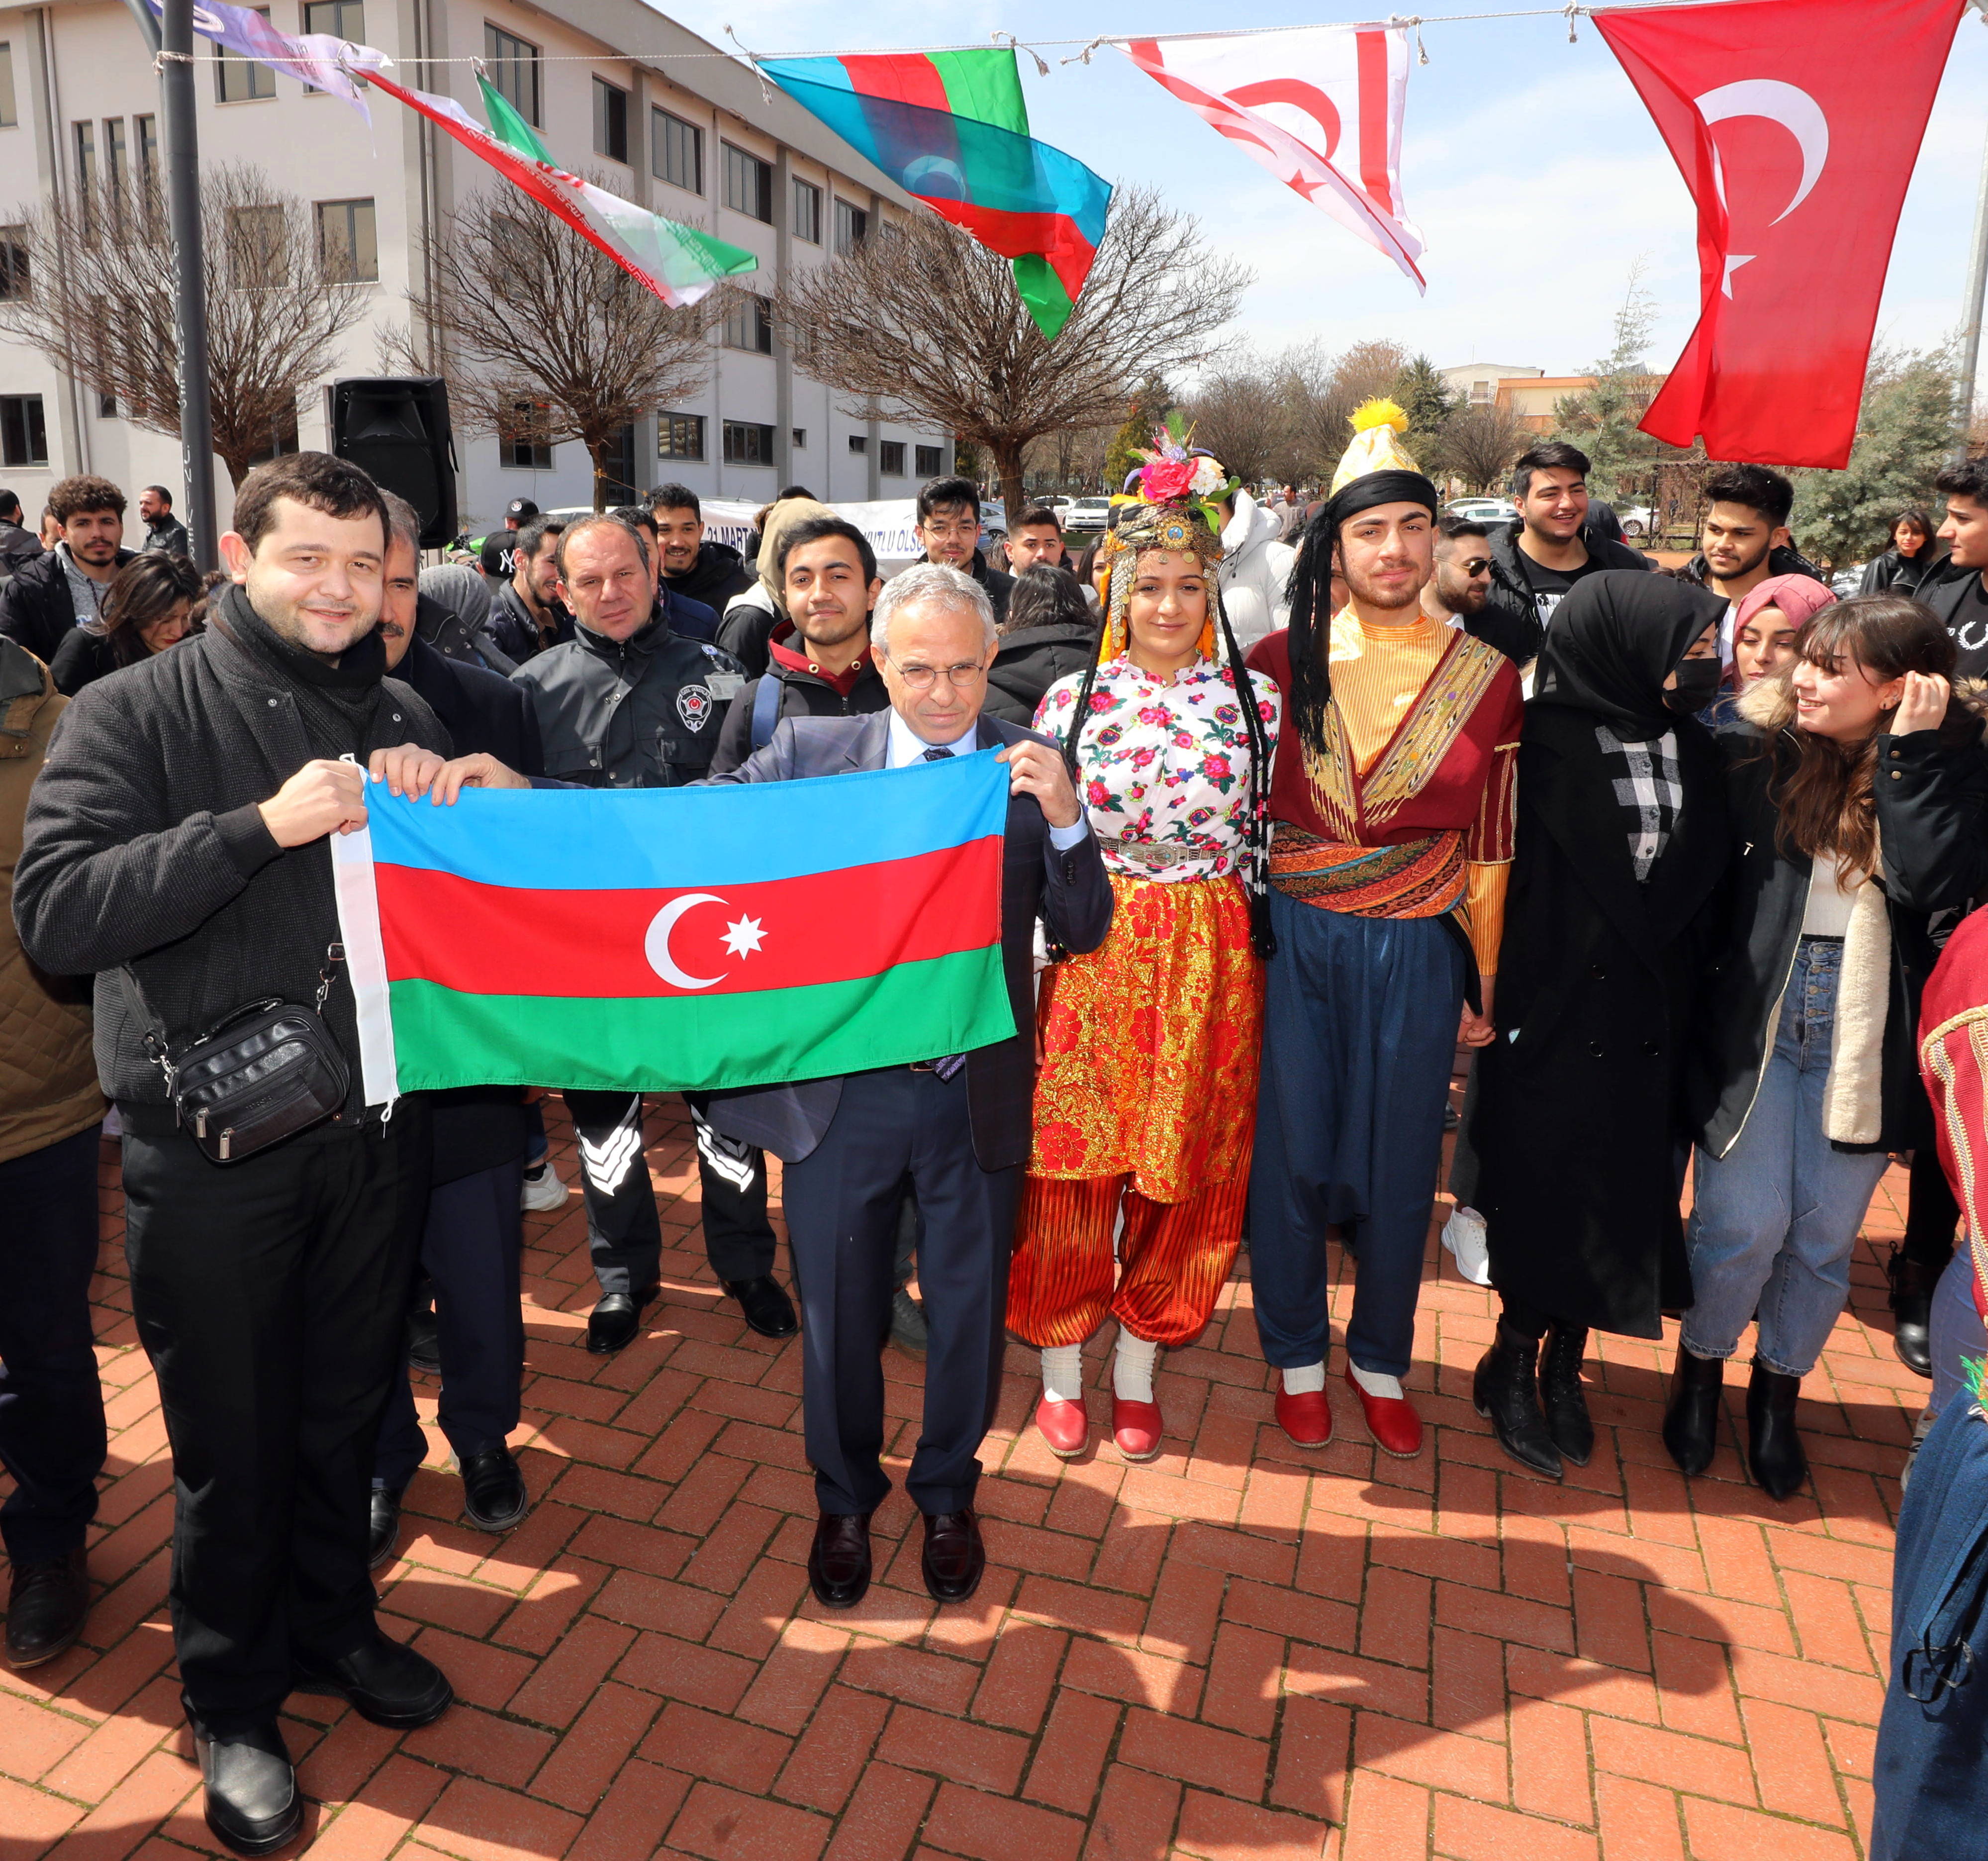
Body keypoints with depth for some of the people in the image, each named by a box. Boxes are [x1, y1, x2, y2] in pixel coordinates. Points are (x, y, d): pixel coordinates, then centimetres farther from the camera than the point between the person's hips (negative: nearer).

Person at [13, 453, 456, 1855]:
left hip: (372, 1131, 4)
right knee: (232, 1439, 11)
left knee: (346, 1413, 18)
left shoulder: (403, 720, 9)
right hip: (210, 1148, -3)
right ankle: (233, 1701, 33)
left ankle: (335, 1626, 42)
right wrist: (264, 825, -23)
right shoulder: (138, 712, -4)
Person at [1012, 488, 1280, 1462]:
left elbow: (1267, 841, 6)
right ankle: (1061, 1369, 24)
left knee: (1182, 1173, 8)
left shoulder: (1253, 701, 2)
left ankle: (1138, 1368, 28)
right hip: (1091, 957, 0)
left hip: (1208, 965, 1)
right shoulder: (1071, 698, 2)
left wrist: (1259, 959, 4)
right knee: (1071, 1163, 4)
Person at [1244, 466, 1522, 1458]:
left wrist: (1485, 983, 7)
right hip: (1295, 938, 0)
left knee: (1401, 1161, 9)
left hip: (1417, 948, 1)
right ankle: (1297, 1355, 30)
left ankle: (1381, 1357, 33)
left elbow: (1489, 842, 5)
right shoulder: (1283, 661, -1)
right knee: (1291, 1151, 7)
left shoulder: (1486, 676, 1)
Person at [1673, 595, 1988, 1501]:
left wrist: (1911, 754, -18)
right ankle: (1699, 1371, 29)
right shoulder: (1759, 745, -5)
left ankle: (1777, 1391, 36)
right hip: (1756, 1014, -1)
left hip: (1865, 1032, 1)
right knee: (1744, 1224, 0)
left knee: (1824, 1236, 11)